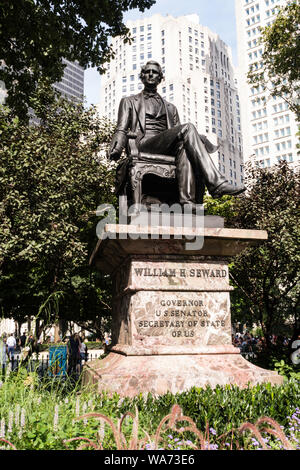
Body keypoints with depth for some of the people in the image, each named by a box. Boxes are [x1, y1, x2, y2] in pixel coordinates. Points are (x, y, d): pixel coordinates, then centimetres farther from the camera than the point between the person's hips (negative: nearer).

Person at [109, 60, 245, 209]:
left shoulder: (170, 108, 33)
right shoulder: (129, 102, 25)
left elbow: (178, 134, 21)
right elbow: (121, 130, 11)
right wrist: (116, 149, -12)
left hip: (169, 149, 4)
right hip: (144, 144, -3)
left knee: (183, 146, -35)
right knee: (187, 128, -28)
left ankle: (187, 200, -50)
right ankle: (216, 183, -39)